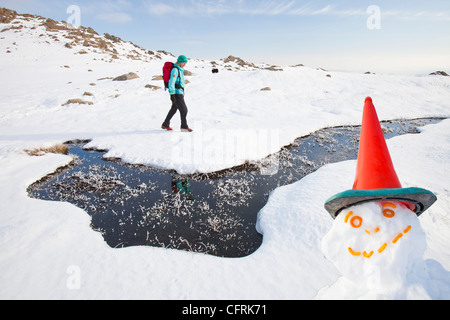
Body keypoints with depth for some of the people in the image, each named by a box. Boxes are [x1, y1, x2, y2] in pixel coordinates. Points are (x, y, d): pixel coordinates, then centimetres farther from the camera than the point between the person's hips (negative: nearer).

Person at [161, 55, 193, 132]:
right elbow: (171, 82, -17)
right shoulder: (175, 70, -12)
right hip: (176, 93, -10)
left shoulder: (180, 70, 17)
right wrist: (172, 94, -22)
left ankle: (165, 125, 23)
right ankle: (184, 127, -1)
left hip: (180, 93, 10)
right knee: (184, 109, -8)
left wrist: (182, 93, 25)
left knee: (174, 109, 14)